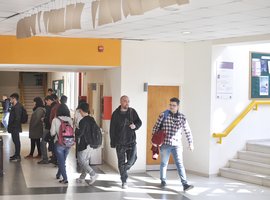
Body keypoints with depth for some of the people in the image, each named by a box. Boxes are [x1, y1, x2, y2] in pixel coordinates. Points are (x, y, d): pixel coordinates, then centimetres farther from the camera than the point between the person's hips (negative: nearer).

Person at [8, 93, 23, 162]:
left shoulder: (17, 107, -17)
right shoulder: (15, 106, 15)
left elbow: (17, 118, -23)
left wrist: (14, 125, -21)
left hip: (15, 127, -10)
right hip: (14, 127, 10)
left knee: (16, 141, -5)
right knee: (15, 141, 16)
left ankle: (18, 156, -1)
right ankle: (16, 155, 25)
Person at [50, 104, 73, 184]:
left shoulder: (55, 120, -10)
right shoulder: (70, 120, -3)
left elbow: (52, 133, -7)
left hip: (59, 143, -4)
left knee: (61, 161, 5)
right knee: (63, 160, 21)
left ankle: (65, 178, 1)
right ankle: (58, 174, 39)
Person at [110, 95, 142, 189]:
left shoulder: (132, 112, 4)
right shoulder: (116, 114, -3)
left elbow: (139, 122, 9)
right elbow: (112, 129, -1)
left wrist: (135, 126, -16)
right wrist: (113, 142, -4)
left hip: (131, 140, 2)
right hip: (120, 142, -2)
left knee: (133, 158, -9)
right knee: (121, 162, 2)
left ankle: (124, 169, 23)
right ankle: (124, 182, 13)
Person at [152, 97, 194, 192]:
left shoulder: (182, 117, 3)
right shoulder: (163, 115, -1)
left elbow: (187, 131, 9)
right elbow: (156, 127, 3)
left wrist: (191, 143, 8)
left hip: (177, 144, 0)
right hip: (165, 144, 0)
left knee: (180, 164, -8)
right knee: (164, 163, 12)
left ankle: (185, 184, -13)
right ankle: (163, 181, 30)